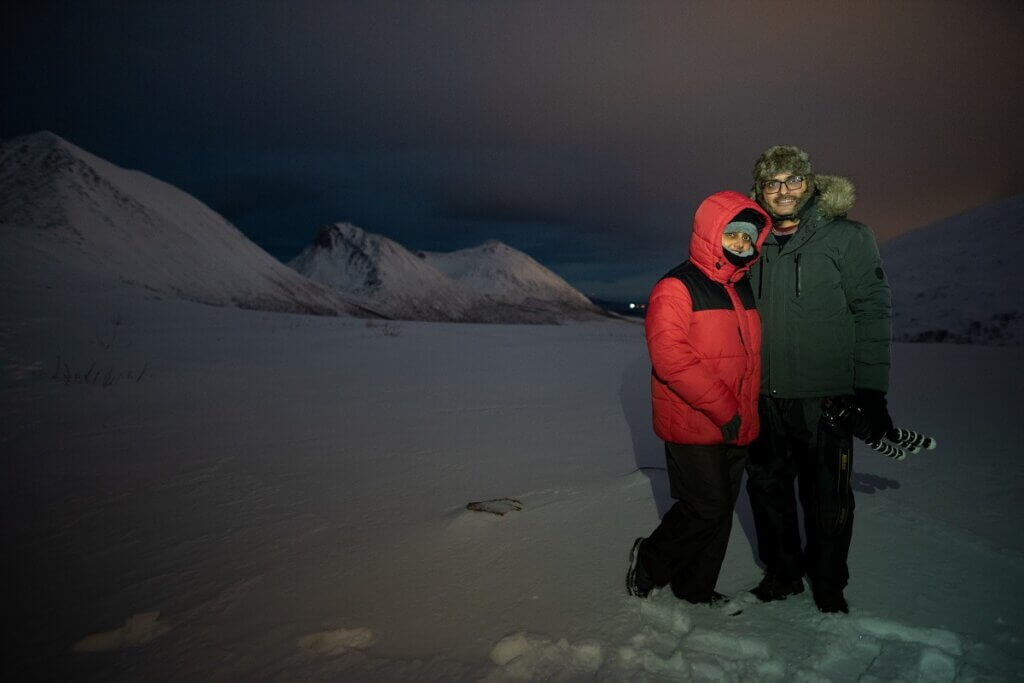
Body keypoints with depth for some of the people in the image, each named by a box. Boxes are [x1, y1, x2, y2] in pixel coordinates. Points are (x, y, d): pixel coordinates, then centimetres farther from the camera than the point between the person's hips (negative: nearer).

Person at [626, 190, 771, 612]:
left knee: (721, 509, 14)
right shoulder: (676, 288, -13)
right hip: (692, 427, -8)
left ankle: (696, 589, 30)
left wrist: (748, 414, 10)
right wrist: (724, 409, -20)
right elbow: (670, 358, -22)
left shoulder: (743, 290, 13)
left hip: (735, 429, 8)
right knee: (707, 507, -5)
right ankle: (649, 562, 19)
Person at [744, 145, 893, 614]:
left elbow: (872, 315, -7)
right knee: (767, 488, 14)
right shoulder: (756, 246, 8)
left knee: (827, 498, 7)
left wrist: (871, 392, -12)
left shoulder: (847, 237, -4)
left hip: (825, 398, -4)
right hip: (764, 399, 4)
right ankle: (782, 572, 34)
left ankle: (828, 583, 28)